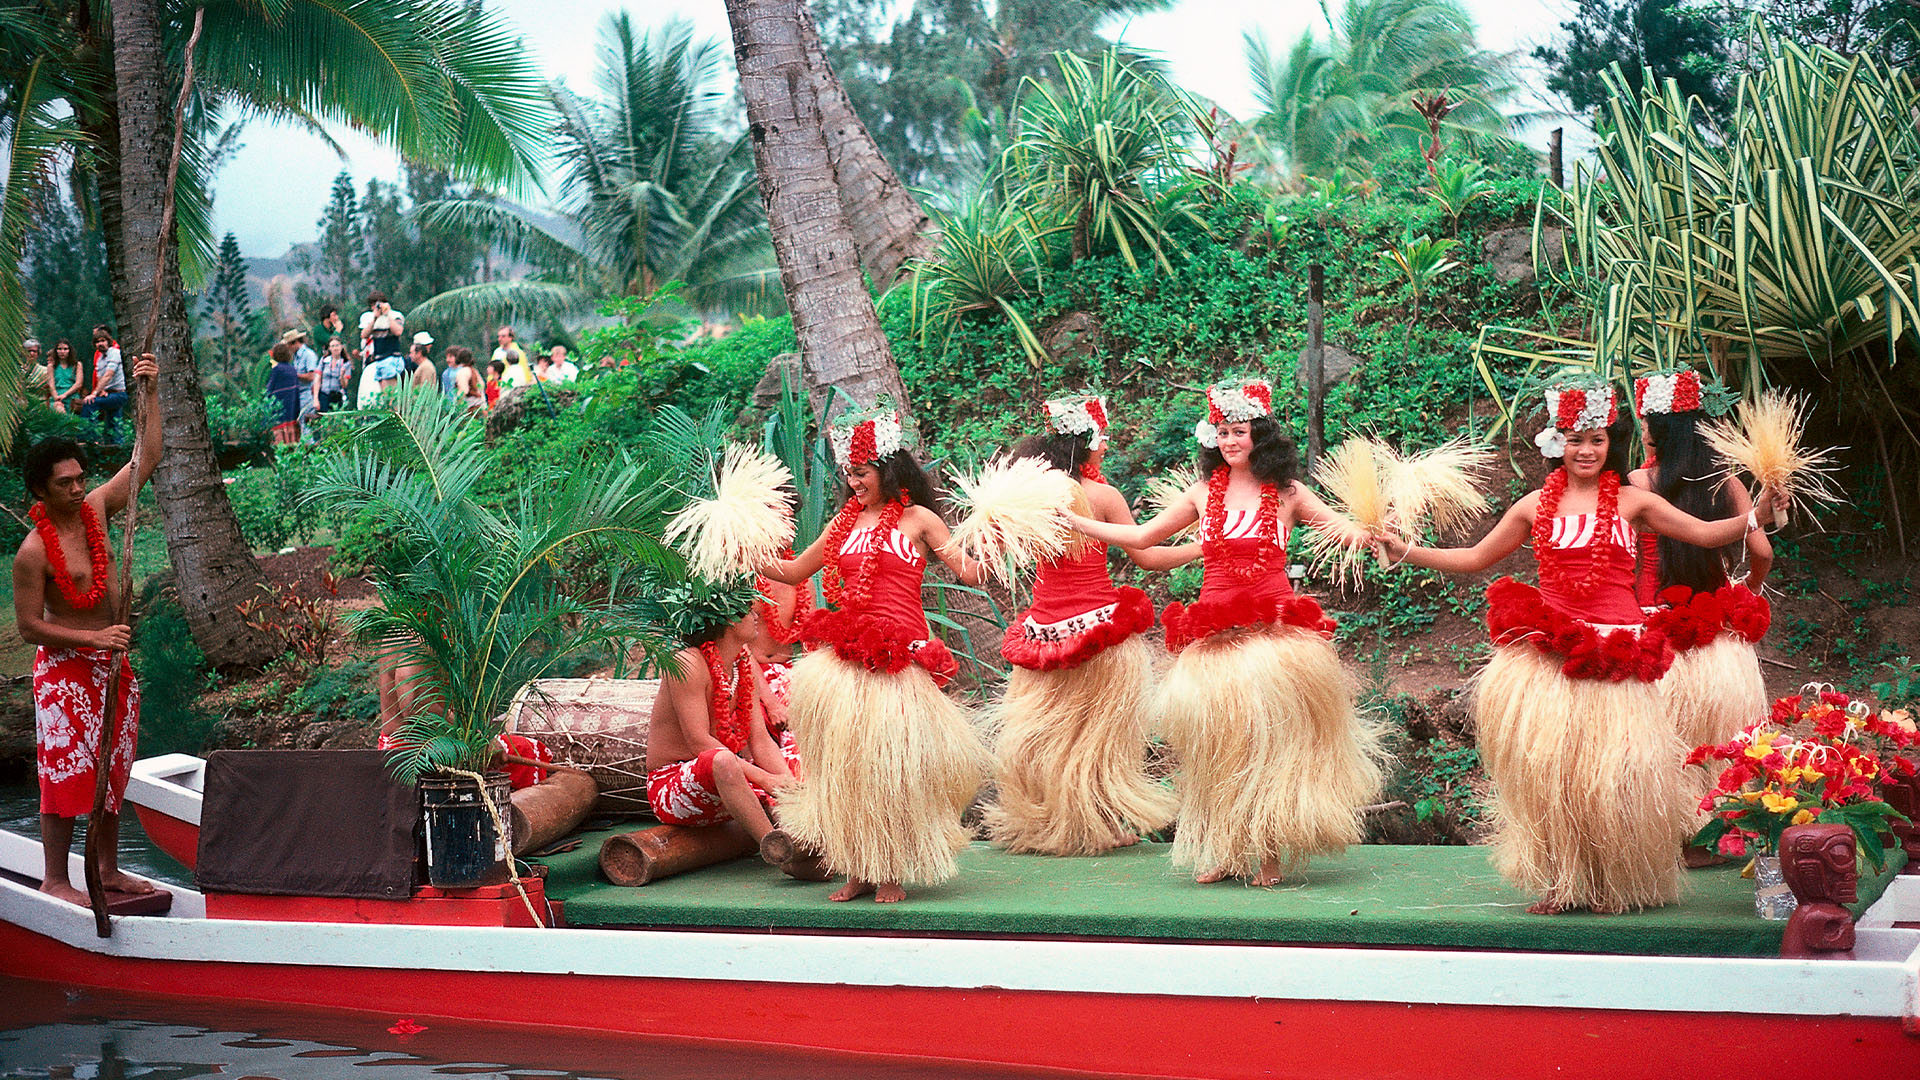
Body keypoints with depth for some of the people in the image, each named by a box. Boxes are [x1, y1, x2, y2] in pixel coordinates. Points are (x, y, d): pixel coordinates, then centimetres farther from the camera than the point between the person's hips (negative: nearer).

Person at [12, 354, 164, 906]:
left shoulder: (95, 508, 0)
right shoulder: (33, 551, -18)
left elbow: (148, 457, 5)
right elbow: (28, 627, -15)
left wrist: (150, 393, -3)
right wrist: (92, 638, -22)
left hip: (112, 663, 7)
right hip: (65, 669, -7)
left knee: (112, 770, 13)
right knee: (65, 772, -2)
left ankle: (108, 869, 24)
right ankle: (55, 878, 8)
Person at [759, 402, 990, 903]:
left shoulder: (917, 518, 2)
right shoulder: (845, 522, 15)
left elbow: (970, 574, -2)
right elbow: (793, 571, 23)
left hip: (898, 655, -4)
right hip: (846, 655, 4)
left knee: (891, 760, -5)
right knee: (847, 762, -1)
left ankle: (892, 872, 6)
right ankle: (859, 870, 8)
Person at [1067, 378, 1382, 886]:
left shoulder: (1286, 493, 5)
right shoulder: (1205, 493, 12)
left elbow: (1346, 531, 7)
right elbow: (1140, 536, 18)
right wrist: (1070, 520, 15)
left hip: (1274, 630, -2)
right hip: (1216, 634, 2)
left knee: (1269, 736, -3)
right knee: (1217, 743, 1)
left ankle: (1269, 854, 6)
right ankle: (1224, 853, 11)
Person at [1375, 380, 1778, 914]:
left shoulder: (1632, 502, 7)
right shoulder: (1536, 505, 10)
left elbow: (1705, 534, 7)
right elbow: (1475, 558, 18)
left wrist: (1754, 516, -10)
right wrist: (1404, 552, 12)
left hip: (1614, 654, -1)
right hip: (1547, 652, 1)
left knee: (1610, 770, -2)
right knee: (1547, 767, -4)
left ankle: (1614, 885, 13)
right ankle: (1561, 883, 8)